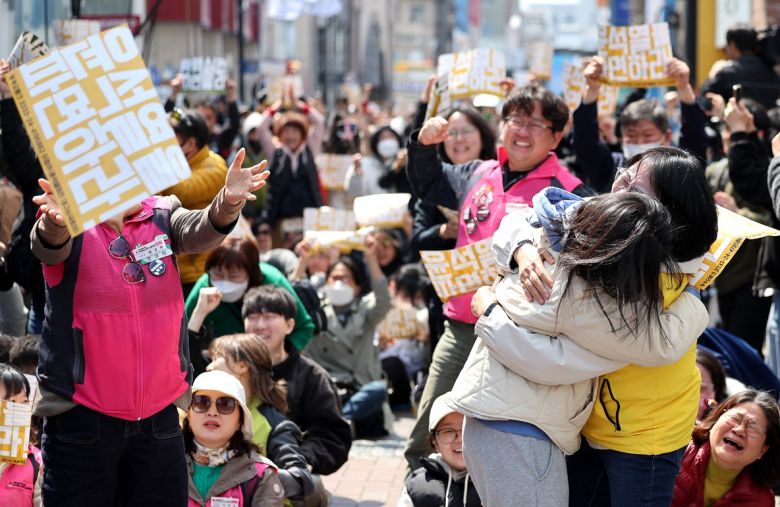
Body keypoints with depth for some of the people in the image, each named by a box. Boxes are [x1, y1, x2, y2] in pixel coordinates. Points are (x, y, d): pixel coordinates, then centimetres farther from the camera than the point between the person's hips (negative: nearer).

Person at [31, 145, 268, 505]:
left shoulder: (162, 216, 4)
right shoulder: (71, 228, -6)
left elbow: (200, 232, -16)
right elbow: (48, 246, -27)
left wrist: (228, 203, -39)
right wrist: (56, 222, -52)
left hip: (159, 417, 3)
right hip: (82, 417, -3)